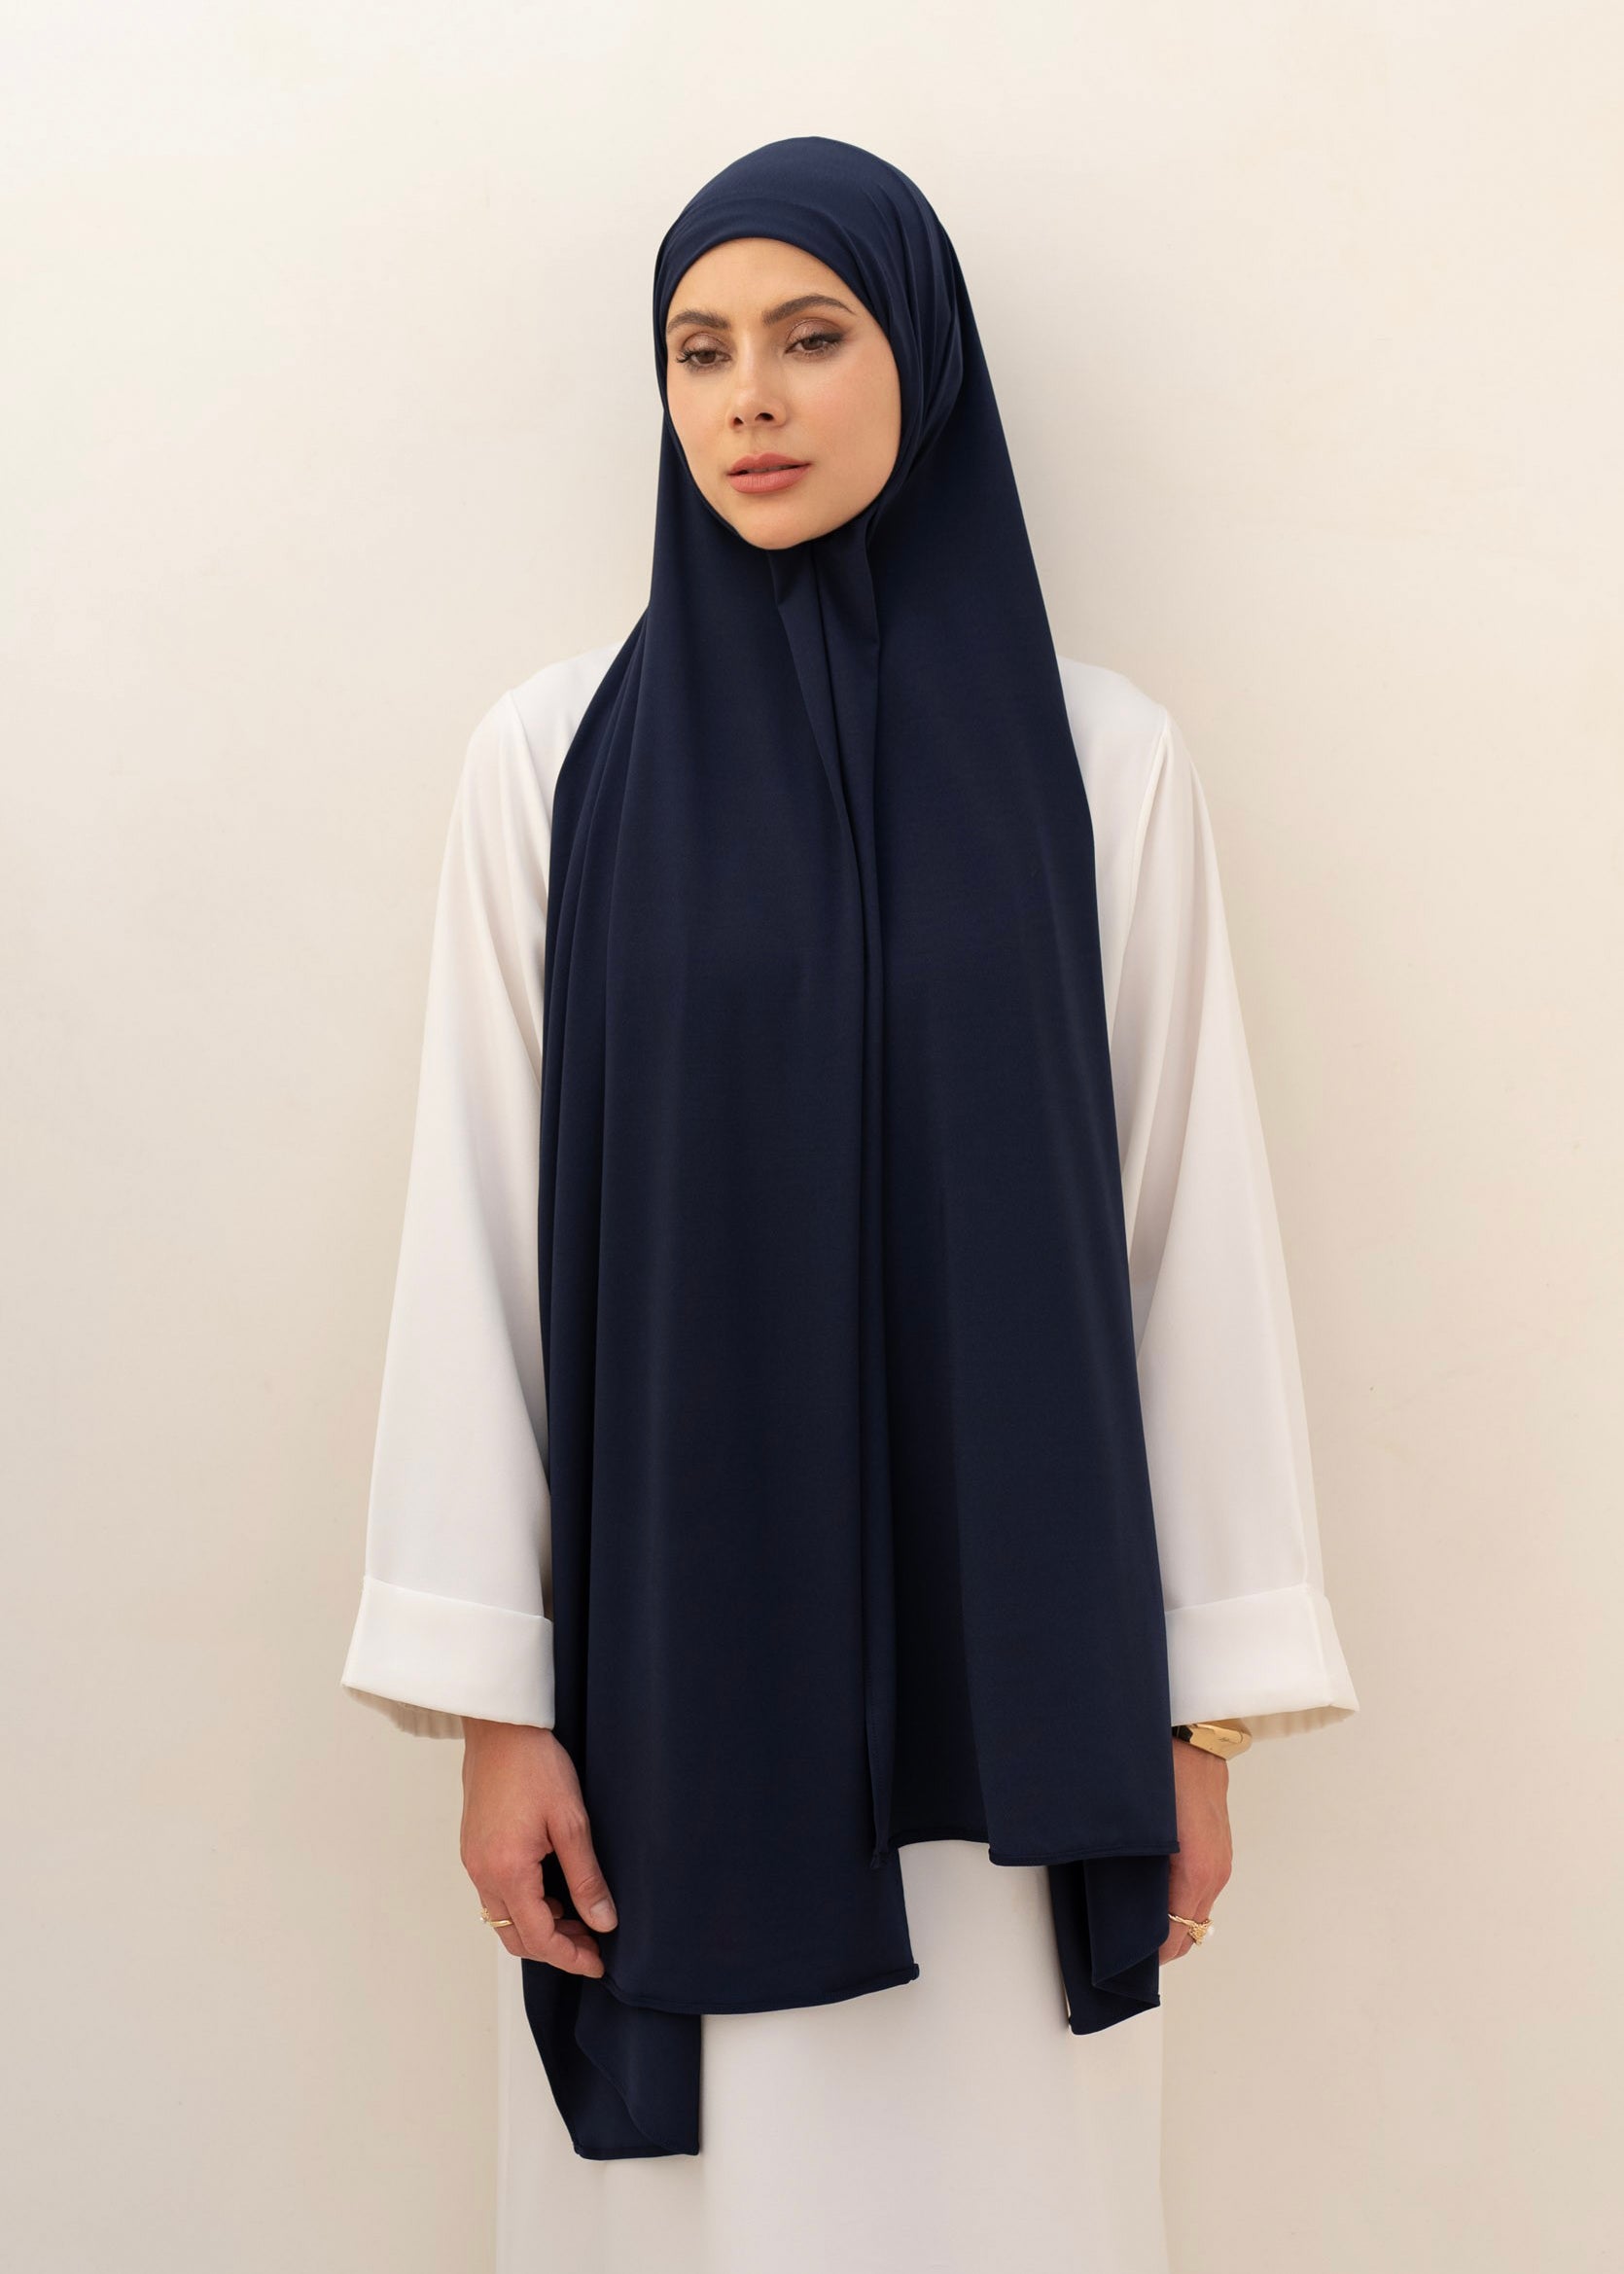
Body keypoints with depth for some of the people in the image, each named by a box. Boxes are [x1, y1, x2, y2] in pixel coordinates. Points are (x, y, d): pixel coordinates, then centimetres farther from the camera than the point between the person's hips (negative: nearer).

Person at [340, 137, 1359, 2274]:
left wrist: (1214, 1700, 0)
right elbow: (478, 1221, -1)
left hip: (1011, 1657, 1)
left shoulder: (1103, 760, 0)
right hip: (674, 1648, 0)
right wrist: (487, 1701, -4)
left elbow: (1193, 1219, 1)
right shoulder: (552, 758, 0)